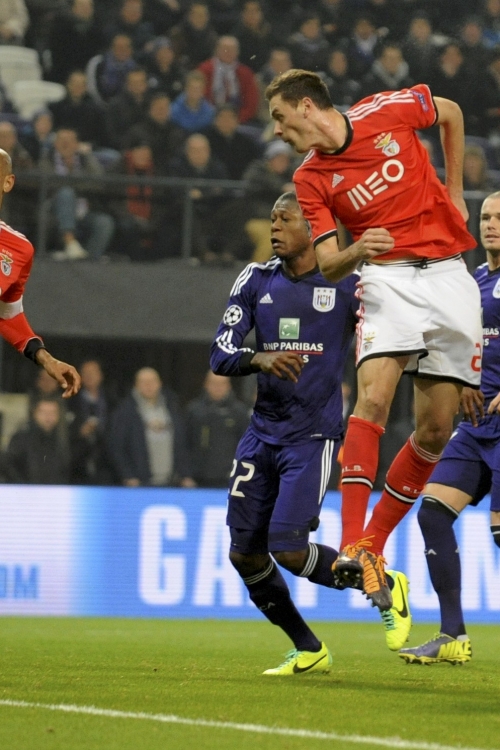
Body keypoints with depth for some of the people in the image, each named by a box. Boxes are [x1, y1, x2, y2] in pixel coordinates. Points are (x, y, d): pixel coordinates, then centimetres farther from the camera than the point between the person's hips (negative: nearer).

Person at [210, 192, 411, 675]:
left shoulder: (348, 283, -5)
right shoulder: (256, 281, 5)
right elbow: (219, 355, -1)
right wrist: (258, 359, -22)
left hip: (313, 435, -5)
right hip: (262, 431, 5)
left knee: (288, 550, -15)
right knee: (244, 553, 4)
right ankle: (308, 651, 20)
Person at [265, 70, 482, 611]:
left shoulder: (388, 111, -2)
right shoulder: (310, 180, 1)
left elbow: (452, 113, 18)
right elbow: (328, 266, -3)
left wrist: (454, 193, 16)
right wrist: (356, 253, -26)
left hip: (449, 277, 1)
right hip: (388, 279, -1)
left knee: (435, 430, -2)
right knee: (373, 398, -24)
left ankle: (373, 545, 8)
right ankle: (352, 545, -29)